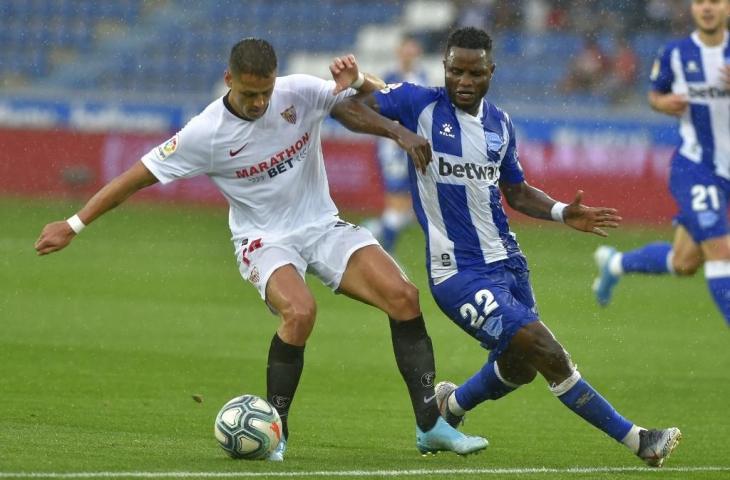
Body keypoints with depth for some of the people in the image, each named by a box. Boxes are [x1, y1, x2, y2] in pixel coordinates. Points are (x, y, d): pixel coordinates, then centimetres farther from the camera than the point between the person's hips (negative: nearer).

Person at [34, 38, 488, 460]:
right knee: (300, 311, -34)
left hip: (324, 226, 4)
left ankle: (430, 425, -7)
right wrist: (73, 225, -9)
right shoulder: (207, 133, -16)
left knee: (403, 295, -16)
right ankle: (274, 433, -15)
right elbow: (138, 176, -9)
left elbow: (378, 99, 1)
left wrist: (357, 80, -24)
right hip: (264, 239, -3)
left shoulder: (300, 93, -10)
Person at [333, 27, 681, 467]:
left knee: (519, 367, 18)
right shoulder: (421, 104, -7)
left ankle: (450, 406, 46)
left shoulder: (500, 124, 10)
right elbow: (349, 108, -11)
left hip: (506, 261, 7)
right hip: (459, 272, -7)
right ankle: (637, 439, -7)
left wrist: (562, 213, 2)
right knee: (548, 354, -15)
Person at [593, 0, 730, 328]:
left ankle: (614, 263, 36)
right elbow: (655, 95, 11)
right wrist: (663, 103, -12)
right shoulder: (675, 54, -4)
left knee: (684, 264, 11)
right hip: (693, 166, -4)